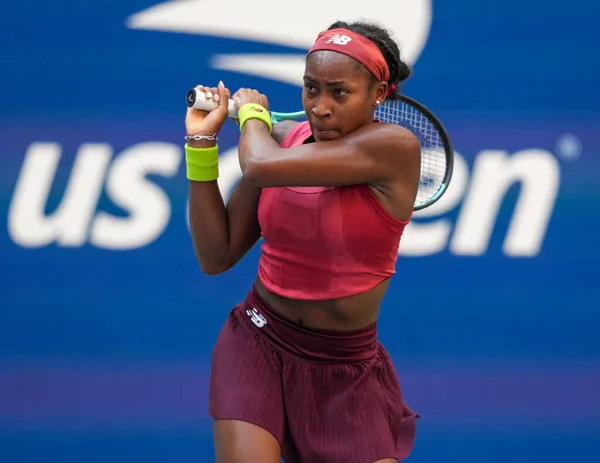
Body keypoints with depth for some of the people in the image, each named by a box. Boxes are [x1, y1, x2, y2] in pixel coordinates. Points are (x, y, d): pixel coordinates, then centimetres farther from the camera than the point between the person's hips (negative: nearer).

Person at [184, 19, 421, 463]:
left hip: (346, 368, -2)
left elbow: (261, 165, -25)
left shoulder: (396, 148, -16)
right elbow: (217, 256, 3)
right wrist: (202, 142, 0)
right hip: (258, 343, 2)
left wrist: (253, 112, -3)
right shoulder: (281, 139, 1)